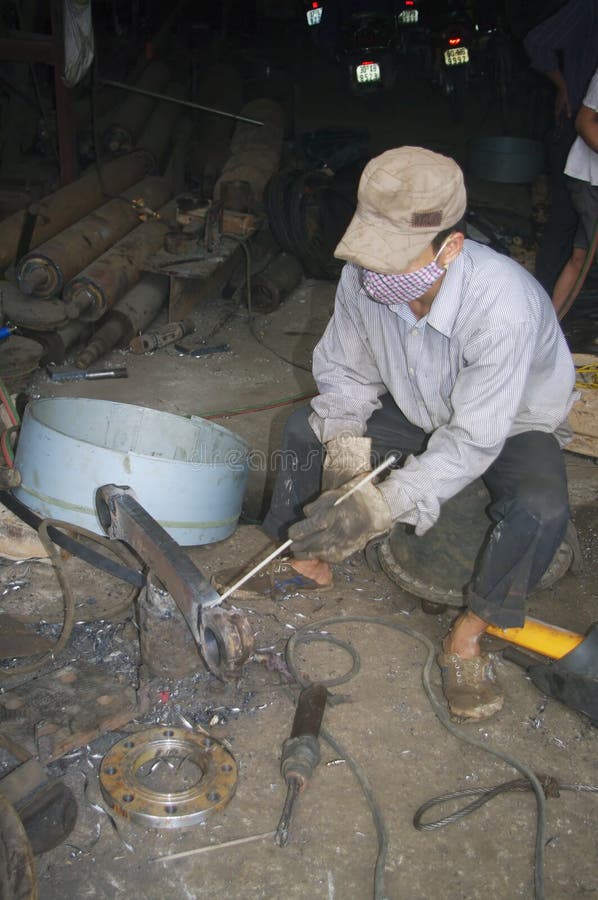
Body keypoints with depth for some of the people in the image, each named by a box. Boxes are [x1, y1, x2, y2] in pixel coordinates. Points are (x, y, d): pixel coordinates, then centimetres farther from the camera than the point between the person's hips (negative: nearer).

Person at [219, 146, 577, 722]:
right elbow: (344, 371, -9)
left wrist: (384, 506, -47)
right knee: (306, 429, -7)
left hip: (513, 422, -4)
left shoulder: (503, 306, -41)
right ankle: (312, 563, 13)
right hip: (421, 409, 5)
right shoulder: (363, 276, -25)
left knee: (541, 507, -34)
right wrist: (346, 449, -26)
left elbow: (473, 441, -38)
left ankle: (467, 636, -10)